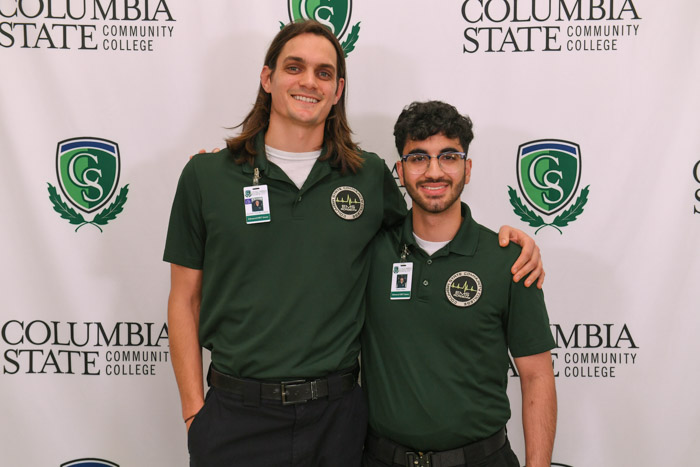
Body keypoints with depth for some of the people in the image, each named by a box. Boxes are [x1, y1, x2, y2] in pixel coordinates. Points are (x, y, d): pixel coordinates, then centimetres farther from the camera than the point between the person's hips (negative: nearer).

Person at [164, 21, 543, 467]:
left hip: (337, 415, 1)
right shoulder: (206, 175, -1)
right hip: (236, 415, -1)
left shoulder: (371, 176, 2)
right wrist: (195, 412, -2)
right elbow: (185, 300, 3)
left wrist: (508, 237, 2)